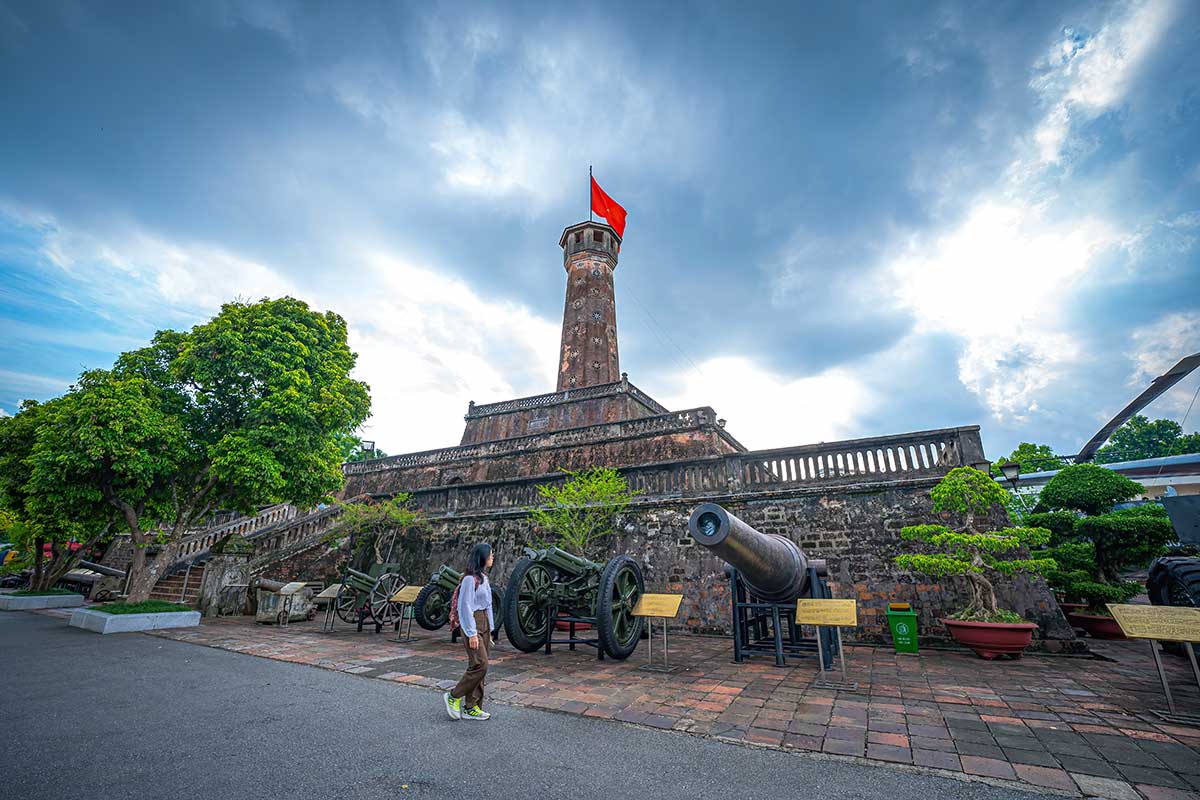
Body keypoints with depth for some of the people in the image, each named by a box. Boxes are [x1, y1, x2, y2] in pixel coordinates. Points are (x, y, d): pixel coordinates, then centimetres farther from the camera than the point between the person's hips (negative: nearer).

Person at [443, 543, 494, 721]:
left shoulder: (483, 577, 12)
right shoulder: (470, 579, -16)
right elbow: (466, 607, -17)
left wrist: (489, 630, 17)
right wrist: (472, 633, -17)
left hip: (484, 624, 9)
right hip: (473, 624, -9)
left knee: (478, 666, 10)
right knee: (480, 665, -9)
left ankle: (471, 708, 18)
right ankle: (454, 696, 9)